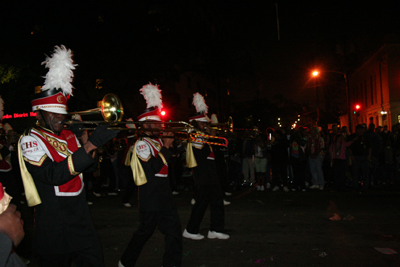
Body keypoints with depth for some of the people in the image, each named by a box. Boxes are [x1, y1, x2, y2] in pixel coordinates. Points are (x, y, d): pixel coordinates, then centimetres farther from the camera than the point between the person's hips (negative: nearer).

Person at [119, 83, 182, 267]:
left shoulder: (158, 141, 11)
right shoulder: (141, 144, -13)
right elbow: (152, 169, -25)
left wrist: (169, 144, 0)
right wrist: (166, 148, -20)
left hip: (164, 193, 8)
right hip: (150, 196, -8)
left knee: (173, 228, 11)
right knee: (146, 230, 4)